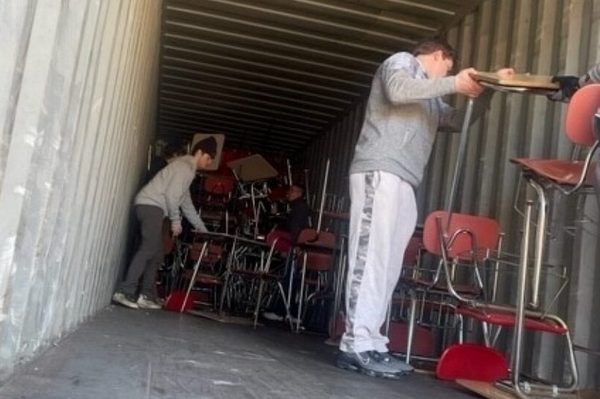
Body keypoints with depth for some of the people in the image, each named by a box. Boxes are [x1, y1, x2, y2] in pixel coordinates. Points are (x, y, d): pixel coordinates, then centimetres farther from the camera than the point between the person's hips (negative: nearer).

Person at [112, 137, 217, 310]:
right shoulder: (184, 166, -5)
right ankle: (124, 292, -24)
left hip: (153, 208, 10)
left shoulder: (187, 170, 26)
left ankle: (146, 296, 3)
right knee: (149, 248, -20)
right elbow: (171, 194, -15)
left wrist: (202, 228, 28)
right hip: (150, 205, -10)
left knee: (156, 254, 5)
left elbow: (187, 203, 29)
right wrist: (176, 220, -7)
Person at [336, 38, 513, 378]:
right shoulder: (401, 61, 12)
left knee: (387, 266, -1)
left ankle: (368, 344, -2)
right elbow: (398, 91, -10)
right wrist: (454, 83, -3)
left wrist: (489, 88, 31)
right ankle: (357, 345, -18)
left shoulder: (431, 99, 34)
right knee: (371, 256, -16)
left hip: (403, 183, 9)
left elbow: (461, 121, 39)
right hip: (379, 172, -8)